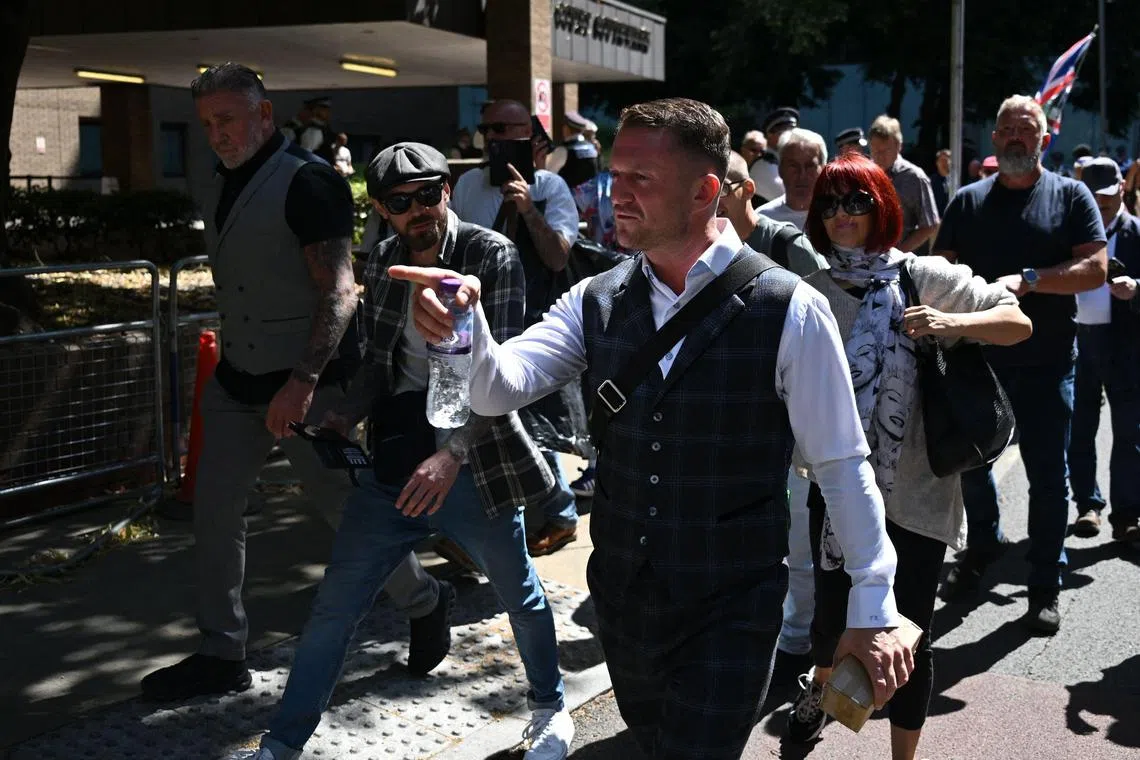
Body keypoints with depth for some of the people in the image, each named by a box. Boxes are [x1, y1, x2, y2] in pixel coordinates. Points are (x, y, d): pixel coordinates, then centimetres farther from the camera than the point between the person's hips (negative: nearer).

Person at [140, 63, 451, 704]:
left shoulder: (308, 181, -15)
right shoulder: (229, 183, 11)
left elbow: (339, 292, -22)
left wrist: (303, 382, -30)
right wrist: (228, 363, 20)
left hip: (310, 384, -8)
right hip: (238, 379, 8)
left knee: (346, 504, 2)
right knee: (216, 507, 6)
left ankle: (424, 605, 26)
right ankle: (222, 656, 18)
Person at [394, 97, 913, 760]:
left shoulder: (789, 311, -14)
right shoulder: (598, 303, -1)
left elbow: (843, 465, -9)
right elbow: (499, 388, -11)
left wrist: (874, 610, -7)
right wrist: (463, 327, -32)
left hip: (731, 614, -5)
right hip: (621, 598, 5)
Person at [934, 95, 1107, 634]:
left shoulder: (1070, 196, 1)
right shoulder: (968, 201, 8)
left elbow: (1095, 268, -9)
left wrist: (1028, 280, -21)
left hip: (1045, 360, -3)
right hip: (977, 355, 3)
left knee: (1047, 475, 3)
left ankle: (1045, 588, 15)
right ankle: (984, 543, 40)